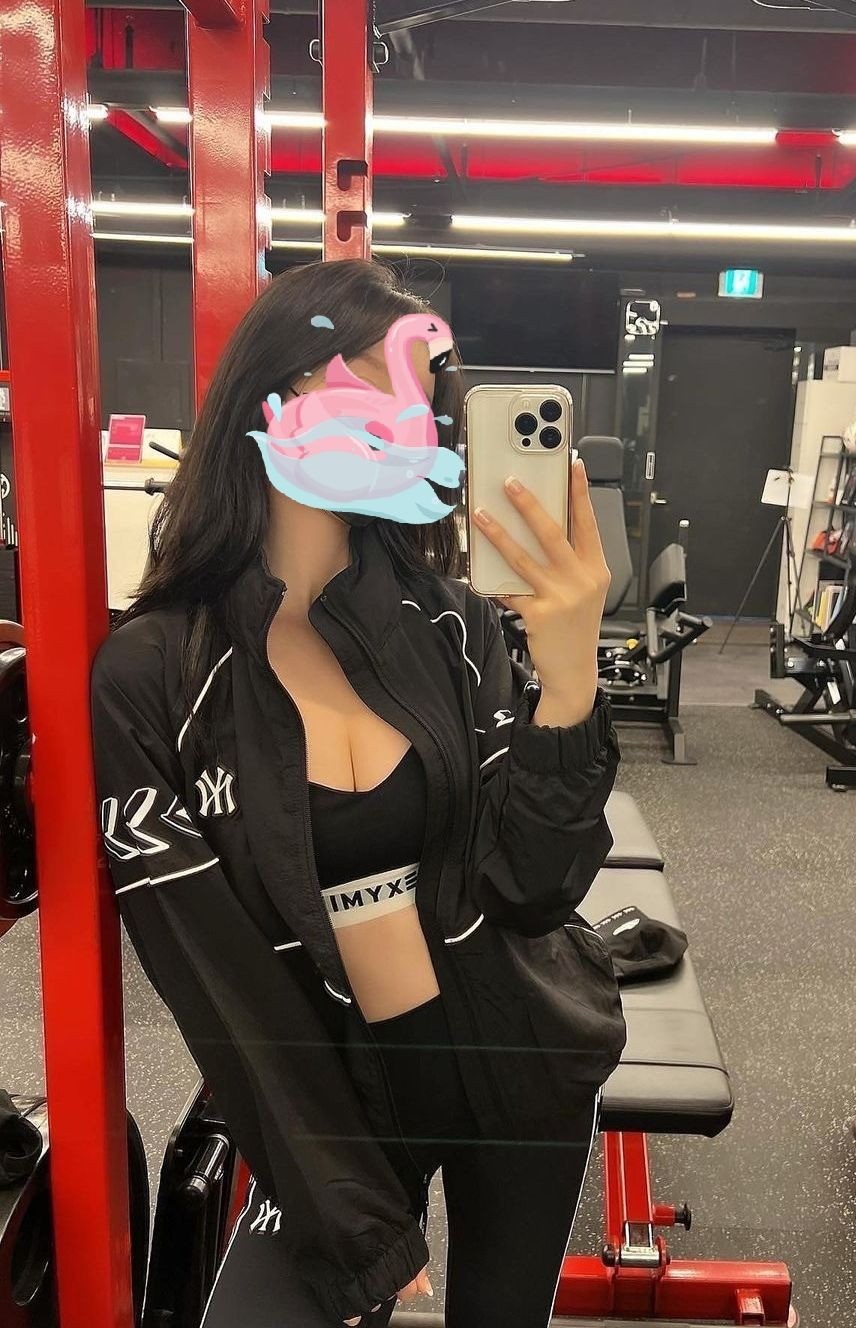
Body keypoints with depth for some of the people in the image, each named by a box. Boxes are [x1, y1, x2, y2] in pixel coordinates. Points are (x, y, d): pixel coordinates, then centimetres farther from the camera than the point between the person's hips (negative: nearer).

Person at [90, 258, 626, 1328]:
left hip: (524, 1056, 3)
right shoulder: (150, 678, -15)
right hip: (342, 1092, -2)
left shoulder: (446, 621, -7)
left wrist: (570, 678, -27)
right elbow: (219, 987, -13)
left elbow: (530, 888, -12)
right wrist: (354, 1226, -9)